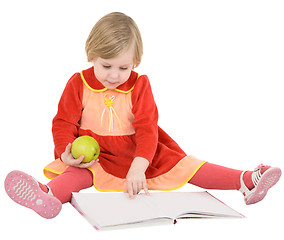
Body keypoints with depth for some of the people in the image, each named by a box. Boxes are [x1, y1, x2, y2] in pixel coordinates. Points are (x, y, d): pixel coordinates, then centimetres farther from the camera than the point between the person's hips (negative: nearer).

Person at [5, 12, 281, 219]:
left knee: (183, 165, -10)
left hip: (140, 156, 1)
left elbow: (147, 129, -13)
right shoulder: (78, 84, -3)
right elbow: (63, 123, -1)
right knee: (78, 175, -33)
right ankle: (49, 195, -62)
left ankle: (245, 180, -14)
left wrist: (139, 166, -30)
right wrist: (66, 153, -23)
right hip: (94, 158, -1)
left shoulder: (139, 85, -3)